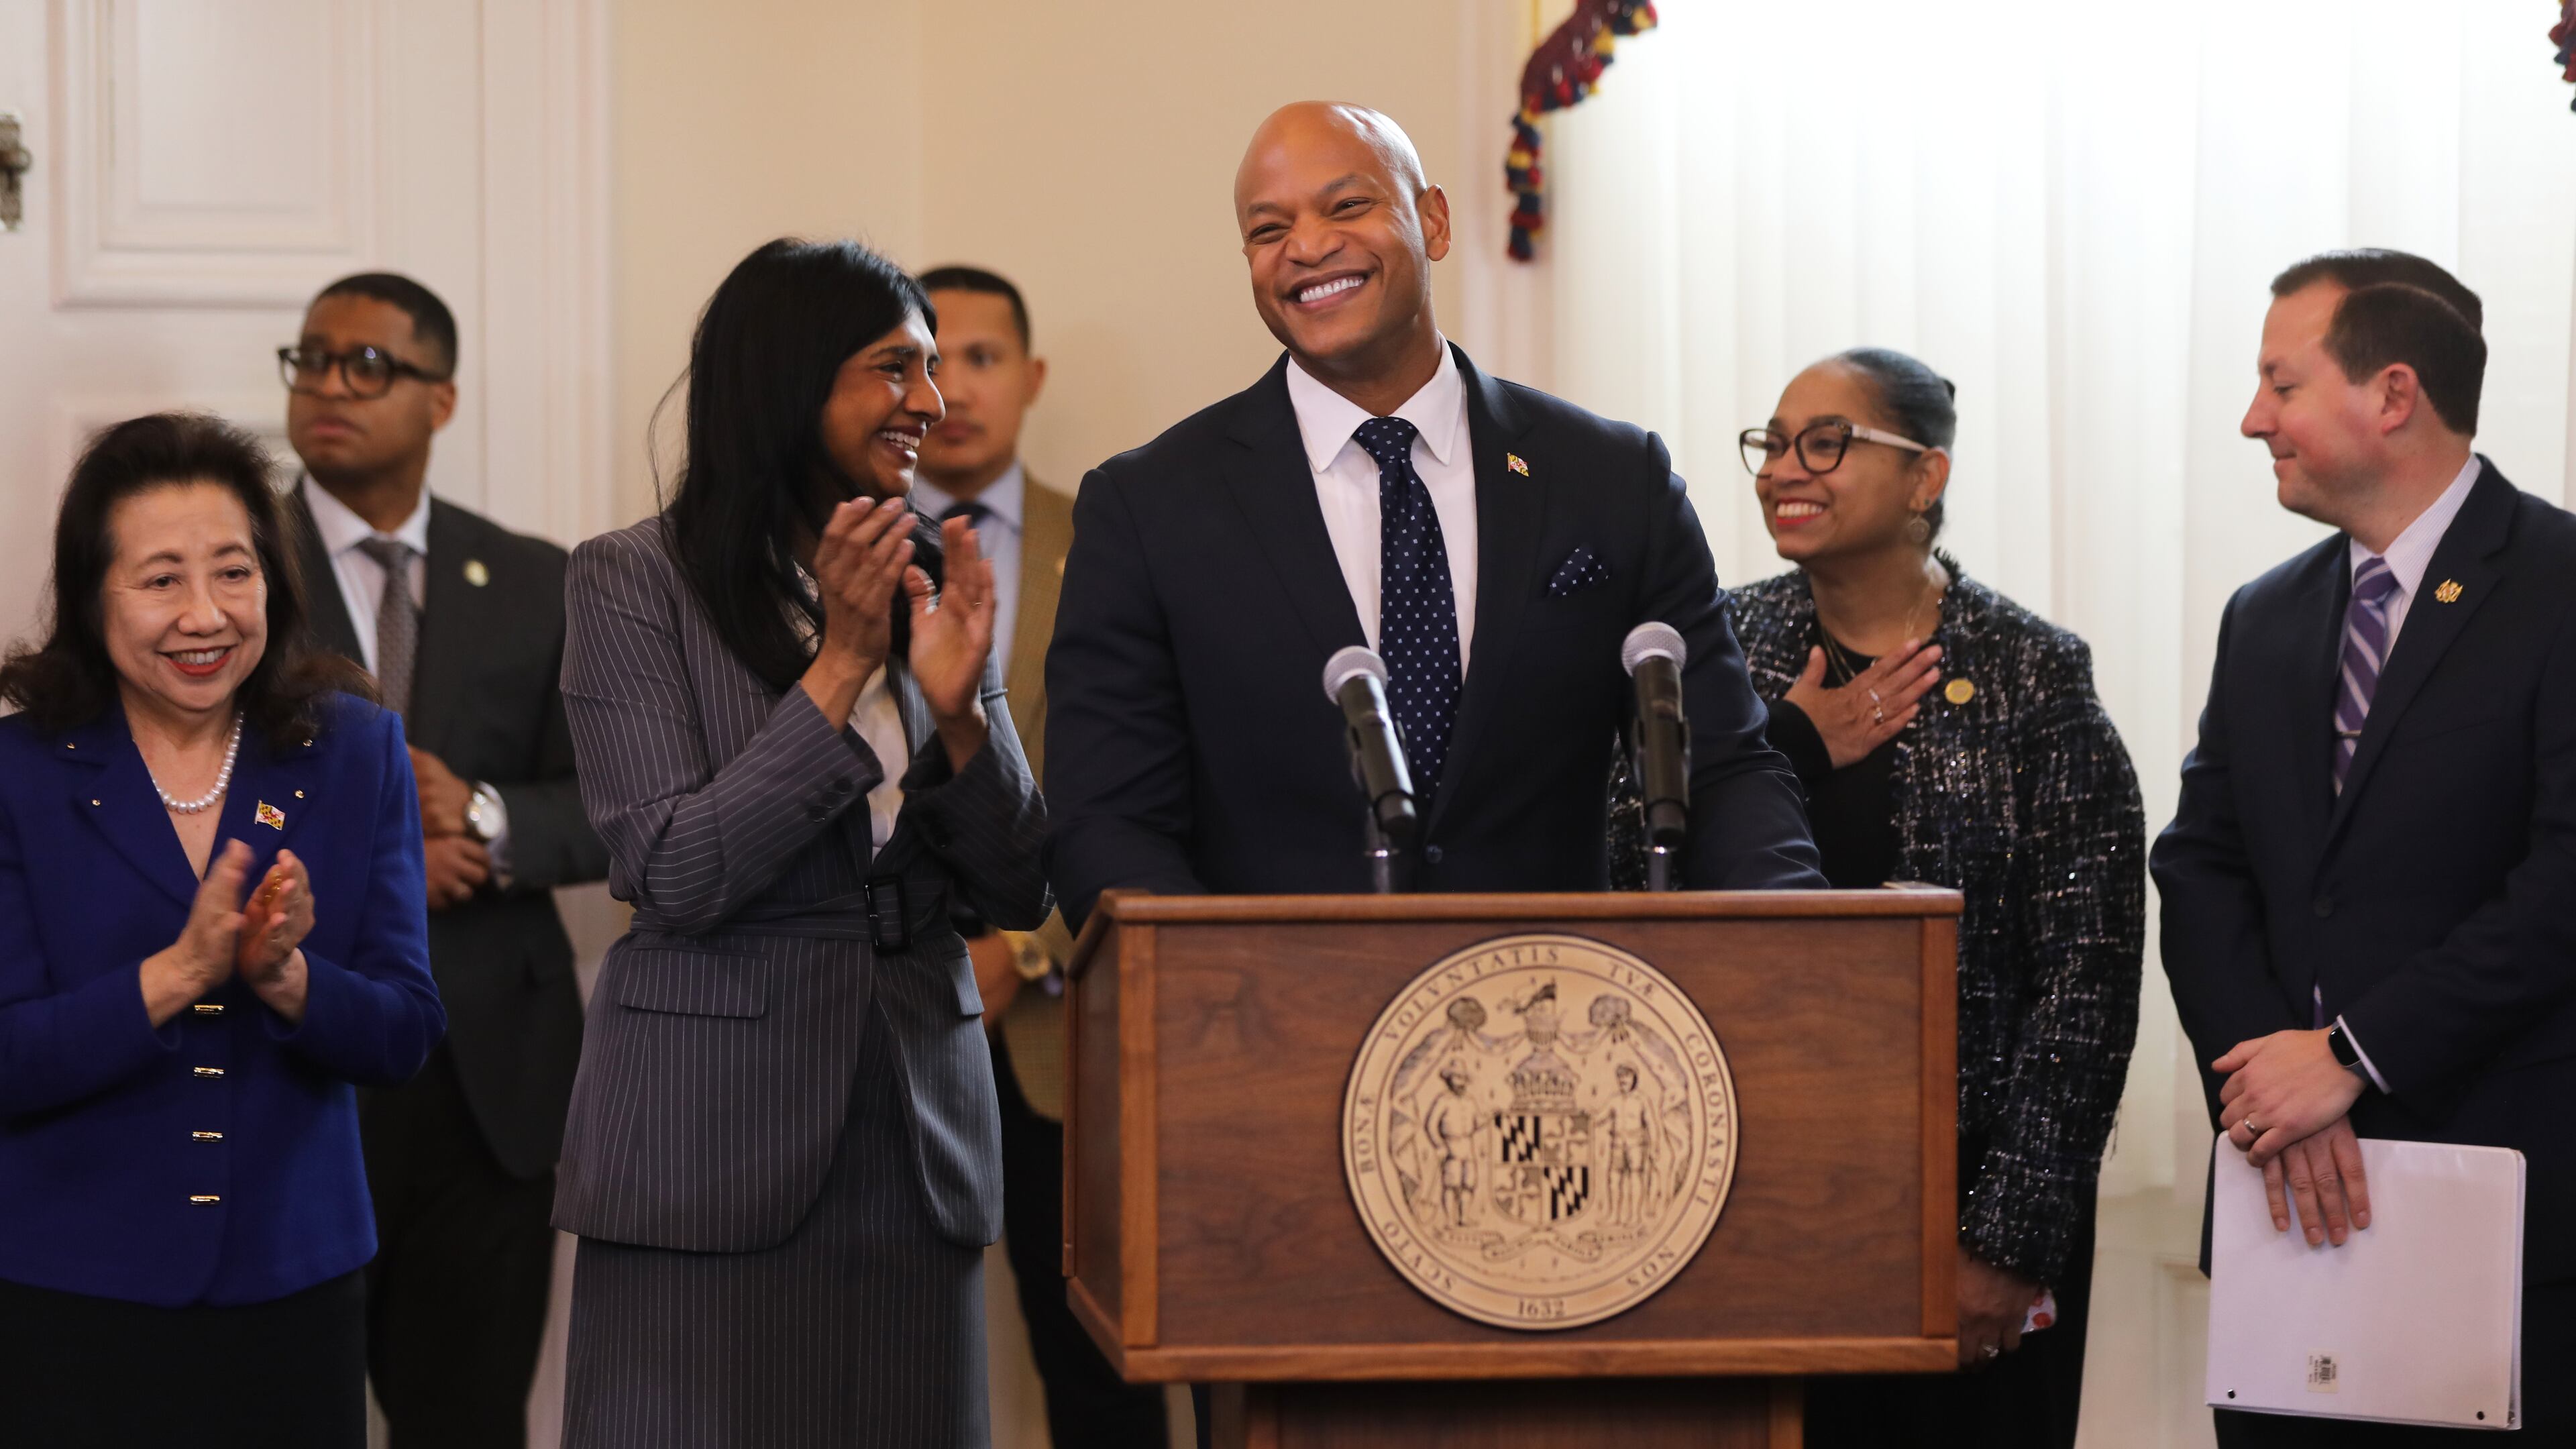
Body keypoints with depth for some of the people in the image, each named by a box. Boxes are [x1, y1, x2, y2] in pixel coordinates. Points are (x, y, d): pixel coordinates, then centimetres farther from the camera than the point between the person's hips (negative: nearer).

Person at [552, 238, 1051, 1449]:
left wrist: (958, 707, -10)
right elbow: (675, 878, -13)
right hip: (712, 1149, -4)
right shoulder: (632, 583, -3)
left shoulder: (934, 585, 10)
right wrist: (842, 668, -16)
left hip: (916, 1145, 4)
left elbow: (1018, 893, 7)